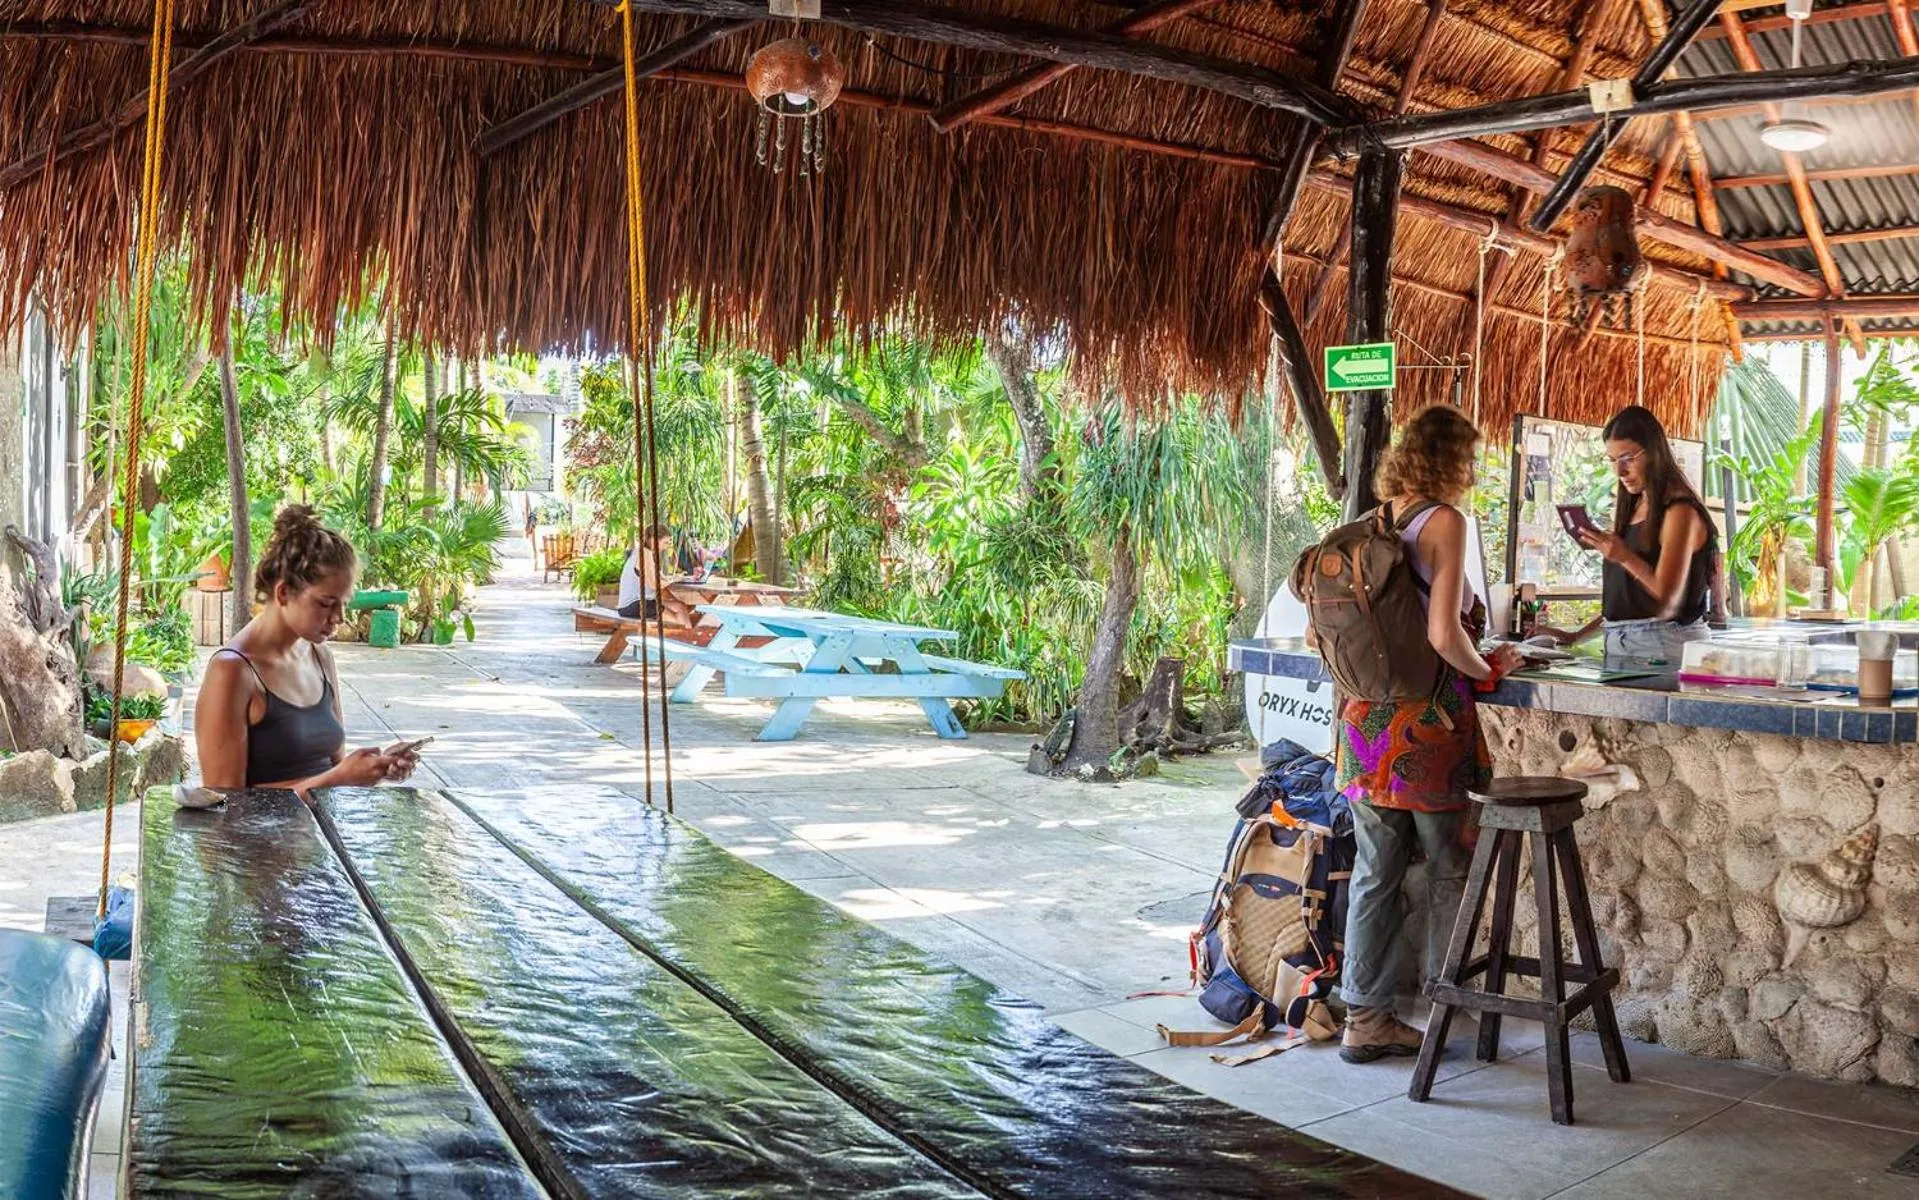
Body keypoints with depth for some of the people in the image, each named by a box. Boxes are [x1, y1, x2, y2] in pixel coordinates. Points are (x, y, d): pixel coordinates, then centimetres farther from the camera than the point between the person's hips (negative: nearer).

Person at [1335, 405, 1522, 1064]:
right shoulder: (1443, 521, -11)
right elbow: (1444, 635, -20)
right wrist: (1489, 668, -1)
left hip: (1366, 718, 6)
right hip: (1426, 721, -6)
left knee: (1375, 873, 12)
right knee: (1449, 869, 11)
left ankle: (1364, 1016, 17)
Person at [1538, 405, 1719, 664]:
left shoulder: (1680, 511, -5)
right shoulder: (1631, 507, 18)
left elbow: (1668, 599, -11)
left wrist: (1626, 558, -20)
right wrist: (1578, 636, 17)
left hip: (1664, 645, -6)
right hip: (1619, 643, 6)